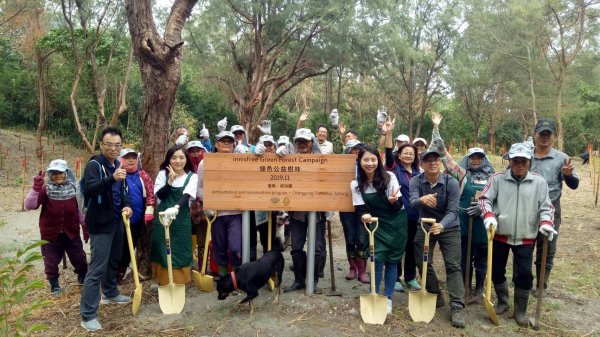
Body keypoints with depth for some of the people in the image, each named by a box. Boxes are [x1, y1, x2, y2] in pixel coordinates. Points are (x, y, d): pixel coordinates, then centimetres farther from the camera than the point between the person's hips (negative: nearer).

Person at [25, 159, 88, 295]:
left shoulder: (73, 188, -3)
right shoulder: (45, 189, -10)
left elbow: (80, 209, 4)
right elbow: (29, 205, -22)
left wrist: (85, 227, 4)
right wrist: (36, 187, -30)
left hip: (71, 232, 2)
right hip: (51, 234, -2)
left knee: (79, 258, 14)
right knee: (51, 262, 9)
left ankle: (84, 279, 37)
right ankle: (54, 285, 30)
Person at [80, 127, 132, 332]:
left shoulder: (118, 165, 12)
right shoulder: (94, 165, -13)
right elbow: (89, 189, -30)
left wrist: (127, 205, 0)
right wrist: (112, 178, -44)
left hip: (116, 220, 8)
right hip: (101, 223, -8)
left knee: (113, 260, 21)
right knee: (97, 267, -9)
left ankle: (110, 294, 42)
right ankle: (88, 315, -4)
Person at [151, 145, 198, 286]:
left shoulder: (192, 177, -4)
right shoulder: (163, 174, 2)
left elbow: (186, 196, -20)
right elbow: (158, 195, -9)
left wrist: (176, 207, -39)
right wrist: (170, 182, -24)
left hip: (181, 220, -1)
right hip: (162, 217, 1)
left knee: (180, 251, 4)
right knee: (162, 250, 7)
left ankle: (179, 280, 18)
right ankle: (163, 280, 22)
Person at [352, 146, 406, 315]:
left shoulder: (389, 177, -16)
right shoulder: (356, 184, -9)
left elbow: (399, 206, -16)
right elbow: (361, 208, -10)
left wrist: (393, 201, -39)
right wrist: (364, 215, -32)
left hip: (396, 223, -1)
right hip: (377, 225, 1)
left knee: (392, 261, 5)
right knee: (378, 260, -5)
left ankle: (388, 298, 20)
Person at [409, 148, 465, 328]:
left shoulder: (452, 183, -19)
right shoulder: (416, 181, -14)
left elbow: (452, 211, -24)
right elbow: (412, 203, -30)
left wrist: (441, 225, -44)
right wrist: (421, 200, -55)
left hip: (449, 228, -2)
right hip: (425, 226, 3)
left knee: (453, 266, -8)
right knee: (423, 263, 6)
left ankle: (457, 307, -5)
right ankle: (436, 296, 26)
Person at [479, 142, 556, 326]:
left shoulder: (539, 182, -1)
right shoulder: (498, 179, -3)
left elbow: (545, 206, 0)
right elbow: (485, 199, -5)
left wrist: (546, 223, -17)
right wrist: (489, 215, -23)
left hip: (525, 237, 0)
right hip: (500, 234, 1)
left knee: (524, 274, 0)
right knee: (496, 270, 11)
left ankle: (520, 310, 20)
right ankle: (502, 302, 35)